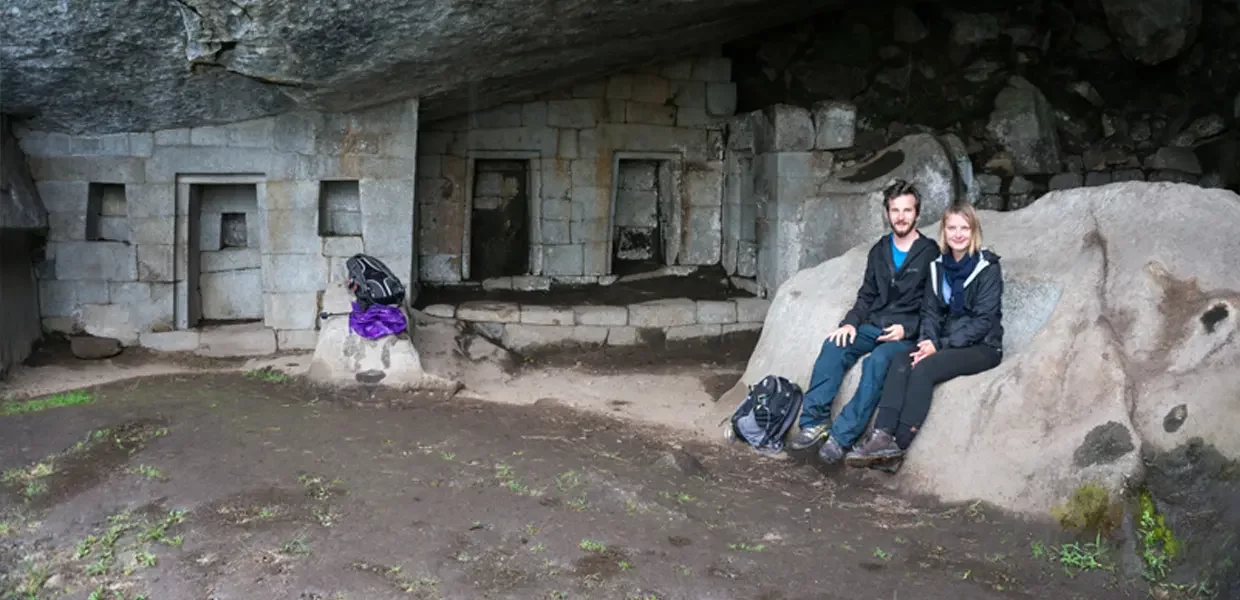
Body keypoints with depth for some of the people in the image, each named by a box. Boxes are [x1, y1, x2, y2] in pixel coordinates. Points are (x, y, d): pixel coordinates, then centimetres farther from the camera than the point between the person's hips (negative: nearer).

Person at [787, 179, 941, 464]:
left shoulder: (930, 254, -4)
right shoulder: (879, 250, 13)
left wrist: (907, 328, -17)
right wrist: (851, 322, -2)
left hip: (908, 333, -5)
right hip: (874, 326, 5)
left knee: (877, 361, -34)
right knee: (834, 346, -23)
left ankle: (842, 436, -33)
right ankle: (814, 422, -23)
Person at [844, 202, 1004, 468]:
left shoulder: (988, 268, -8)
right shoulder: (938, 266, 10)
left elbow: (984, 320, -14)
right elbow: (930, 311, 8)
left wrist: (941, 345, -21)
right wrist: (929, 340, -13)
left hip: (982, 346, -5)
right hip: (947, 343, 5)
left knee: (924, 368, -30)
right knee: (901, 362, -24)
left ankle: (898, 445, -30)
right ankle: (882, 436, -38)